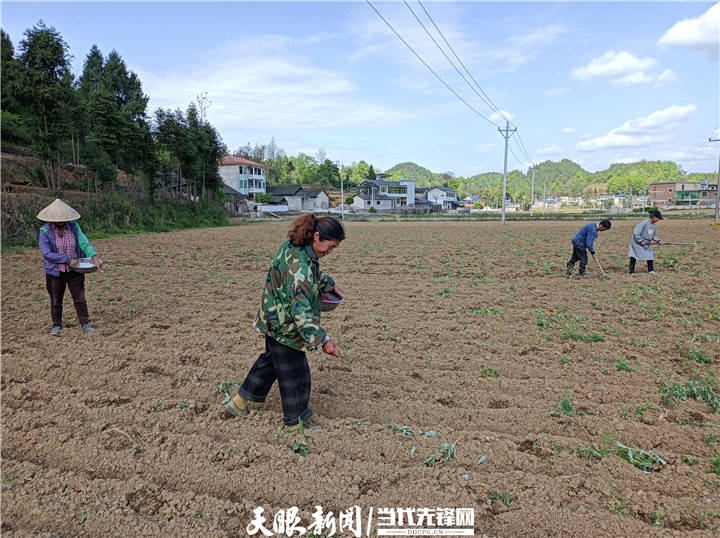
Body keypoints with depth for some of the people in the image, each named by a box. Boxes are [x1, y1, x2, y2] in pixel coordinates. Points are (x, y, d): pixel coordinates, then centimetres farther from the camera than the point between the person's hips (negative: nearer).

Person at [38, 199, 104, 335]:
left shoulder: (74, 227, -2)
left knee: (80, 298, 5)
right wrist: (68, 259, -21)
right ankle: (57, 325, 27)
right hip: (55, 272, -1)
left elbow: (84, 243, -10)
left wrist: (94, 256, -27)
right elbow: (47, 253, -17)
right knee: (56, 301, 12)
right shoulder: (45, 231, -11)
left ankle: (85, 324, 15)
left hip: (75, 271, 2)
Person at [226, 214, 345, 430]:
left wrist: (329, 283, 23)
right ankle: (298, 418, 29)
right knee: (294, 371, 8)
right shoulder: (298, 266, -34)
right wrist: (322, 339, -37)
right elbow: (301, 309, -37)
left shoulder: (294, 247, -3)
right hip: (284, 326, -10)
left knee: (271, 359, 27)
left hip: (275, 320, 10)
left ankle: (240, 401, 42)